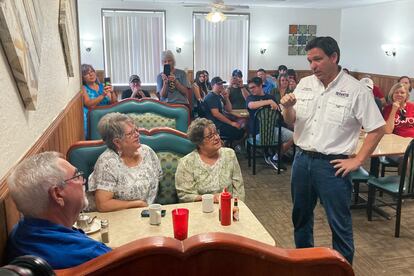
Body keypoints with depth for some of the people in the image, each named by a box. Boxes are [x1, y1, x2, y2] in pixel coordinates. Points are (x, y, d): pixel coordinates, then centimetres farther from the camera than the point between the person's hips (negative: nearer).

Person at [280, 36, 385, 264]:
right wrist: (287, 108, -10)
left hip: (332, 165, -5)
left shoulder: (356, 90, -10)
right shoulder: (304, 84, 4)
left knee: (340, 224, 5)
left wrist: (357, 161, -9)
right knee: (300, 216, 19)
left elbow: (377, 129, -6)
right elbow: (291, 121, 11)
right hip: (302, 160, 5)